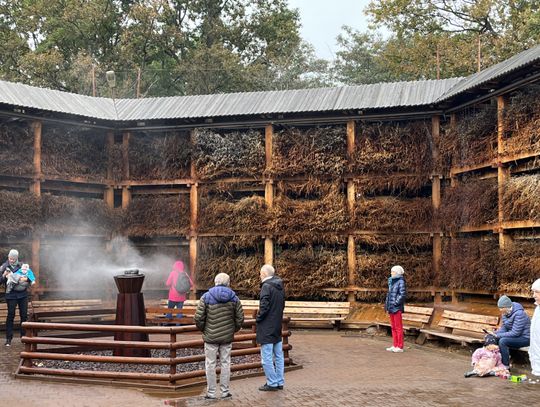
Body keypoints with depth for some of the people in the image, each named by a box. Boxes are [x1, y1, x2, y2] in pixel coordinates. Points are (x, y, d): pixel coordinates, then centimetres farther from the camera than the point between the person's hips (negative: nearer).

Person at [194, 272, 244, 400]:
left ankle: (211, 392, 9)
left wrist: (203, 329, 9)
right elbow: (240, 318, 2)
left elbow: (198, 317, -8)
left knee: (210, 364, 5)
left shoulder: (206, 297, -6)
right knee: (225, 363, 10)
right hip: (227, 337, 2)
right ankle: (225, 391, 15)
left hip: (211, 337, -2)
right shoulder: (234, 298, 0)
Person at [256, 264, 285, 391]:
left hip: (266, 328, -8)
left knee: (267, 357, -2)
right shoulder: (280, 287, 9)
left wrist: (258, 318, -7)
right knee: (278, 356, 13)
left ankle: (272, 383, 1)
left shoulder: (266, 286, -16)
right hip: (277, 327, 8)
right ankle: (280, 382, 19)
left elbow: (264, 306, -21)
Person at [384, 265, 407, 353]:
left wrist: (396, 303, -18)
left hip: (397, 308, -9)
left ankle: (400, 347, 1)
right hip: (391, 308, 9)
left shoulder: (400, 282, -10)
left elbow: (403, 294, -17)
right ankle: (394, 345, 19)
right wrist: (386, 304, 13)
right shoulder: (391, 281, 15)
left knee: (398, 327, -4)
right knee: (393, 327, 12)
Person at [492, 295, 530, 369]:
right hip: (513, 334, 9)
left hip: (525, 338, -9)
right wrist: (494, 333, -12)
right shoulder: (506, 313, -1)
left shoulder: (519, 314, -26)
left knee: (503, 341, -28)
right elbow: (504, 328, 7)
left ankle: (506, 365, -16)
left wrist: (498, 335, -26)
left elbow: (515, 333, -28)